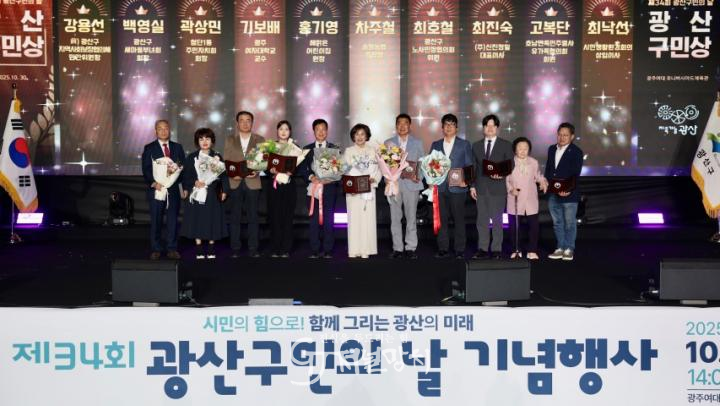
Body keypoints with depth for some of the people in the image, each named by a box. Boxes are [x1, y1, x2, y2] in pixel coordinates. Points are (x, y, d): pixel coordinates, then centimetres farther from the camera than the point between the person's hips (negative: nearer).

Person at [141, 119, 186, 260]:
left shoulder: (177, 147, 11)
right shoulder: (149, 148, 4)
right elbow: (146, 169, -3)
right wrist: (153, 183, -16)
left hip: (174, 189, 2)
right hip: (156, 189, -2)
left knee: (173, 220, 4)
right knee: (156, 221, 2)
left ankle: (172, 249, 11)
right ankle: (156, 250, 9)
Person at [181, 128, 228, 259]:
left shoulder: (217, 157, 6)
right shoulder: (191, 158, 4)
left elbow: (223, 175, 6)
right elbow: (186, 177, 1)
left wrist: (224, 191, -2)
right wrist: (195, 182, -17)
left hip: (213, 195, 1)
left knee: (212, 222, 2)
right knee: (197, 222, 0)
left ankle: (211, 250, 10)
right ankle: (199, 251, 6)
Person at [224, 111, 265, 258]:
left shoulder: (260, 140, 8)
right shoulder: (230, 140, 10)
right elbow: (226, 161, 5)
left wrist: (256, 171, -16)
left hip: (252, 182, -1)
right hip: (235, 182, 1)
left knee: (253, 217, 1)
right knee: (235, 217, 4)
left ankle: (253, 249, 6)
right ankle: (235, 249, 10)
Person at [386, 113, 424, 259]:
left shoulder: (417, 143, 11)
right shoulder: (388, 143, 10)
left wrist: (419, 177, -7)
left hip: (411, 184, 0)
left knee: (411, 217, 0)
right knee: (395, 218, 2)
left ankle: (411, 248, 7)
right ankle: (397, 248, 9)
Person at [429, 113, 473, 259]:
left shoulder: (464, 145, 8)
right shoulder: (435, 145, 15)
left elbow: (469, 166, 5)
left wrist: (466, 180, -11)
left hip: (457, 187, -2)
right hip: (440, 187, 2)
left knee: (459, 220, -2)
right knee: (441, 219, 2)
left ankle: (459, 250, 4)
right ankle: (442, 248, 10)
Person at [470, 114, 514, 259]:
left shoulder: (506, 145, 5)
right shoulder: (476, 146, 13)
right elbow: (473, 168, 12)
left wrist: (501, 173, -18)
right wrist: (472, 186, 3)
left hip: (497, 187, -3)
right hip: (480, 188, 3)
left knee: (497, 220, 0)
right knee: (481, 220, 4)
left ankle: (496, 249, 6)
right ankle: (482, 249, 9)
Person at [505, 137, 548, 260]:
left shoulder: (534, 162, 6)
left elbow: (538, 176, 13)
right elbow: (505, 180, 1)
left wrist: (543, 181, -7)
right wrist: (511, 189, -15)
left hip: (531, 200, 1)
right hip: (515, 200, -1)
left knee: (533, 225, 0)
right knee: (514, 225, 3)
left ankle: (532, 251, 10)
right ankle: (516, 251, 17)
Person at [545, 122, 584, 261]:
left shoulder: (576, 152, -6)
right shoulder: (552, 149, 12)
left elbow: (576, 174, -12)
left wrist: (569, 189, -22)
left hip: (569, 194, -6)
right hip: (553, 193, 6)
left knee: (569, 222, 1)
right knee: (557, 222, 11)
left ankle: (569, 249, 10)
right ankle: (560, 248, 19)